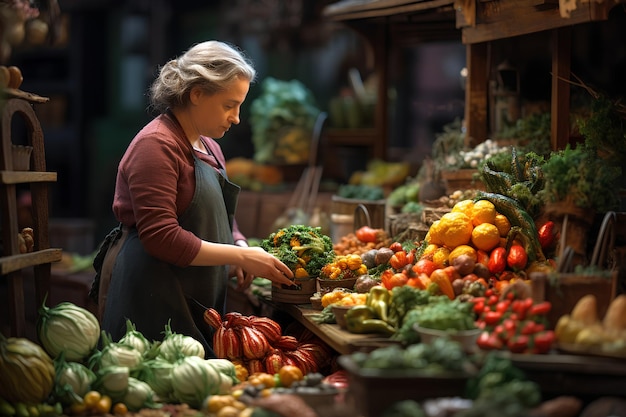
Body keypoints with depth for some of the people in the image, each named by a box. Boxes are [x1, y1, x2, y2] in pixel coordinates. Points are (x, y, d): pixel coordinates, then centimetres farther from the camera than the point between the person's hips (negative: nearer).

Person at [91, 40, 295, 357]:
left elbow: (221, 218, 24)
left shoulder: (209, 148, 16)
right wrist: (241, 256, -18)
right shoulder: (156, 144, -14)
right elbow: (162, 237, -21)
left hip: (198, 302, 9)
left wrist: (240, 250, 1)